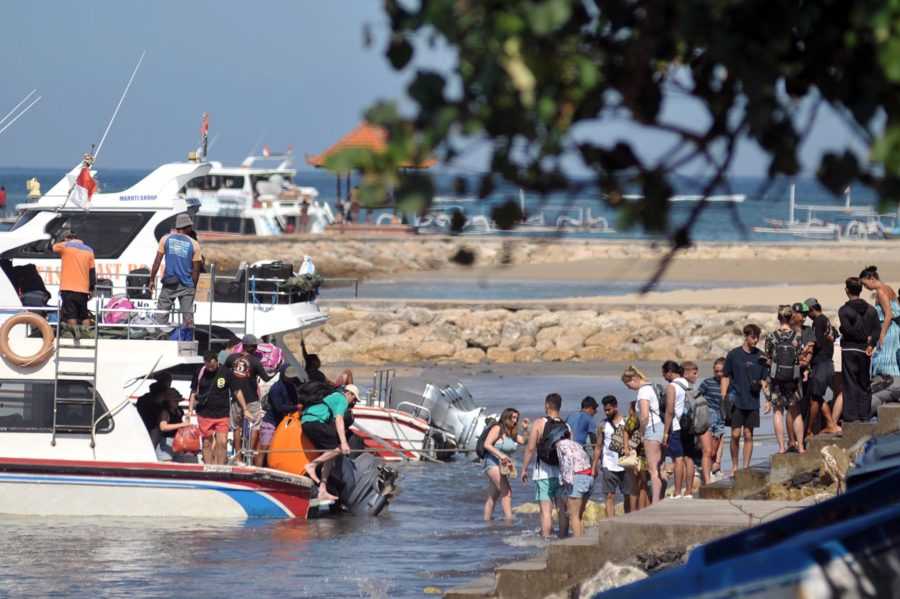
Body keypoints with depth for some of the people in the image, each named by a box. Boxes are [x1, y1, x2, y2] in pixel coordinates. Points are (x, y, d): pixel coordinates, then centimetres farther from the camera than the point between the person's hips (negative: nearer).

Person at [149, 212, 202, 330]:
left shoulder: (166, 239, 1)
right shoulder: (194, 245, -1)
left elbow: (157, 261, 0)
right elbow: (196, 269, 1)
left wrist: (152, 279, 7)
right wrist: (193, 287, 12)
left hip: (169, 284, 0)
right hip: (187, 285, 0)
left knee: (161, 315, 4)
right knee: (188, 314, 2)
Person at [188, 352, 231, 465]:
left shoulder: (225, 372, -5)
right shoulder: (200, 373, 1)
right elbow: (194, 392, 11)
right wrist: (190, 410, 2)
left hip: (222, 414, -2)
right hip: (204, 414, 2)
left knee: (222, 442, -11)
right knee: (207, 443, 6)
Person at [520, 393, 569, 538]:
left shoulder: (539, 424, -6)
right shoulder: (566, 427, 5)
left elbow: (530, 448, -8)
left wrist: (524, 469, 1)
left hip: (544, 472, -3)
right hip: (562, 472, 3)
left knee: (546, 510, -4)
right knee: (563, 509, 9)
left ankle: (546, 539, -9)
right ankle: (562, 539, 12)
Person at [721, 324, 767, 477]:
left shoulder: (760, 356, 6)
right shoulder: (733, 355, 0)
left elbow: (765, 379, 11)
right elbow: (725, 377, 4)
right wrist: (723, 399, -3)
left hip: (752, 402, 2)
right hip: (736, 401, -2)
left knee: (748, 435, 4)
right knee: (736, 434, -4)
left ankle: (746, 467, 9)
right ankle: (734, 466, 11)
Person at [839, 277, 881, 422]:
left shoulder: (844, 310, -8)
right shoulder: (871, 310, 6)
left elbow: (848, 330, -17)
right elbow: (877, 329, -2)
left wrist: (865, 338, -3)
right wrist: (871, 344, -7)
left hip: (849, 350, -4)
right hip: (865, 350, 4)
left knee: (850, 383, -1)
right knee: (864, 382, 12)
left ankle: (850, 414, -4)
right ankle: (864, 413, 10)